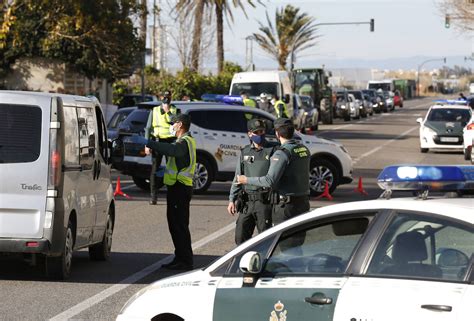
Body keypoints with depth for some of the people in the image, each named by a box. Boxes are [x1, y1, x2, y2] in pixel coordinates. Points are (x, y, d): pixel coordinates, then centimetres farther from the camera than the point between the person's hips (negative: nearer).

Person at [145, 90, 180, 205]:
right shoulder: (154, 111, 10)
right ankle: (153, 196, 0)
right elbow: (148, 128, 8)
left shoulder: (175, 111, 9)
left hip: (171, 141, 0)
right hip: (157, 141, 0)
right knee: (155, 168, -3)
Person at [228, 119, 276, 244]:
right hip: (247, 202, 5)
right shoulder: (245, 152, 13)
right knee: (241, 237, 8)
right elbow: (238, 177, 17)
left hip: (265, 202, -5)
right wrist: (232, 200, 12)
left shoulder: (272, 150, -2)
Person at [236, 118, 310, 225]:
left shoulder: (282, 153, -17)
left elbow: (270, 181, -22)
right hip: (304, 202, 8)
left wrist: (247, 180, -10)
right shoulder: (304, 149, 8)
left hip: (285, 205, -8)